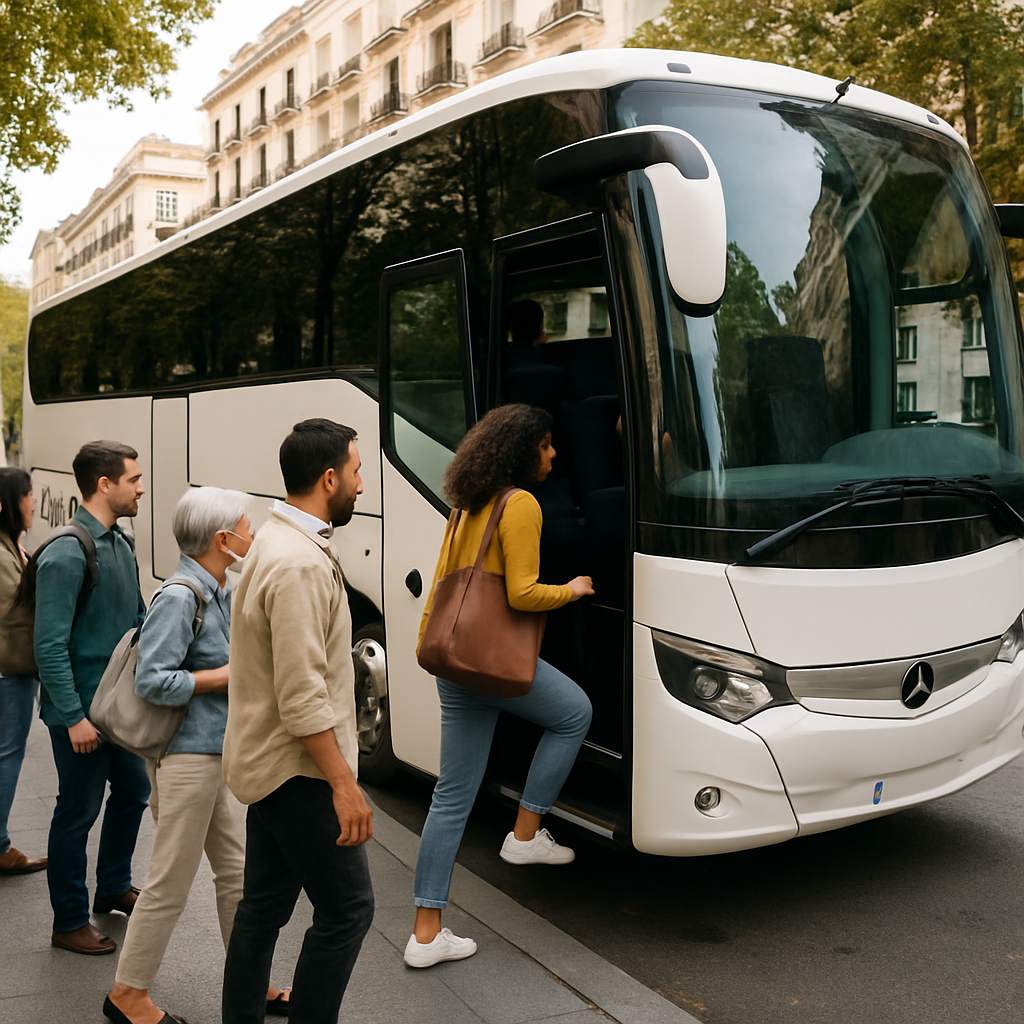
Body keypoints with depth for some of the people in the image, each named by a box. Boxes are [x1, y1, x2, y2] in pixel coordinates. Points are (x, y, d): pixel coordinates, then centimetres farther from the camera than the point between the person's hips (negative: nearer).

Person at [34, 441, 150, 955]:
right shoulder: (66, 555, -20)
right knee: (78, 812, 4)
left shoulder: (121, 543, 7)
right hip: (83, 710, -9)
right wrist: (74, 716, -22)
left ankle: (113, 888, 39)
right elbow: (50, 647, -22)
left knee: (133, 791, 19)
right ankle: (69, 922, 21)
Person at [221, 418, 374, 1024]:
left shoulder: (279, 541, 11)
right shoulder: (300, 564, -23)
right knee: (347, 909, -1)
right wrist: (343, 783, -21)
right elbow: (302, 697, -25)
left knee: (265, 905, 17)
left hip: (266, 764, 10)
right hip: (297, 770, -10)